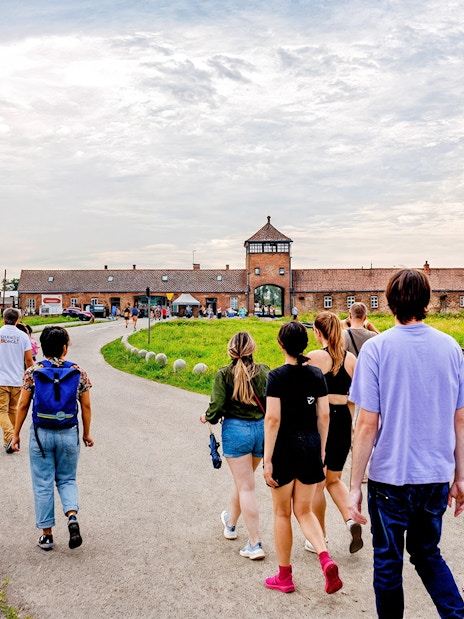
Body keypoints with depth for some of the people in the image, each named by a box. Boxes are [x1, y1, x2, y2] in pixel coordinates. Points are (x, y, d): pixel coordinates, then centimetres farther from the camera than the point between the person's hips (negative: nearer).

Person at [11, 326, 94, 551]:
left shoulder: (32, 372, -6)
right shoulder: (78, 372, -4)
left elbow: (23, 406, -3)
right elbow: (86, 406, 1)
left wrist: (16, 434, 8)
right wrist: (86, 433, 13)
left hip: (41, 434, -1)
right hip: (69, 434, 1)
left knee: (43, 484, 11)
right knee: (67, 480, 18)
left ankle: (46, 534, 18)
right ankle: (72, 516, -6)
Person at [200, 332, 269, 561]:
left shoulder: (223, 374, -8)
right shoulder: (263, 371, -3)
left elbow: (217, 407, -11)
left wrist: (207, 417, 10)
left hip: (236, 430, -4)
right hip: (261, 429, 4)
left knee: (245, 486, 1)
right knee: (243, 480, 24)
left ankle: (255, 544, 1)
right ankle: (231, 522, 46)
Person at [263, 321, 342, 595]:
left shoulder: (278, 376, -12)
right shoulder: (317, 374, 2)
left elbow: (273, 419, -16)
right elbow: (324, 416, 4)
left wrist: (267, 459, -12)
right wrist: (321, 450, 14)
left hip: (284, 448, -4)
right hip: (311, 447, 4)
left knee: (282, 513, 11)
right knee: (304, 511, 16)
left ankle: (285, 577, 22)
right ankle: (326, 559, -5)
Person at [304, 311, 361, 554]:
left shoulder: (313, 358, -12)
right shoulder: (351, 358, 2)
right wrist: (353, 425, 17)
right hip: (343, 421, 5)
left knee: (316, 484, 10)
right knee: (334, 479, 22)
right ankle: (350, 520, 0)